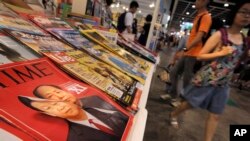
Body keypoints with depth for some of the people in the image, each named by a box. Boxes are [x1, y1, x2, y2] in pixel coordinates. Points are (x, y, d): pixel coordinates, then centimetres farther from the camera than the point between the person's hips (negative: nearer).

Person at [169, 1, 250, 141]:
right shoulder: (220, 35, -12)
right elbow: (200, 56, -13)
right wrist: (221, 53, -23)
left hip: (223, 84, 5)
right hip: (206, 80, -5)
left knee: (215, 116, 11)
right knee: (190, 103, 13)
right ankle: (174, 114, 40)